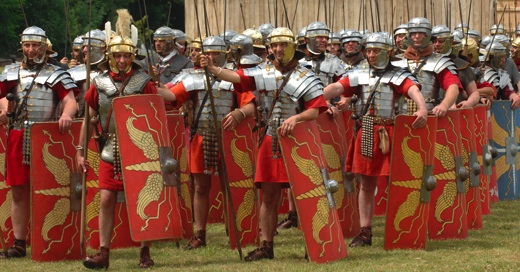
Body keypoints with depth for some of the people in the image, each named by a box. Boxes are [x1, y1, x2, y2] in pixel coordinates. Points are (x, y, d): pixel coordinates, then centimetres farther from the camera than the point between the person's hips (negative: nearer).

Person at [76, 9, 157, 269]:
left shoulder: (144, 83, -5)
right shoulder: (99, 84, 2)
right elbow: (89, 119, 9)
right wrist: (80, 151, 5)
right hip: (110, 151, 2)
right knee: (106, 200, -2)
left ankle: (145, 252, 10)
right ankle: (103, 253, 1)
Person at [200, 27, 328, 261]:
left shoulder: (306, 77, -4)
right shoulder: (263, 73, 5)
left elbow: (316, 110, -10)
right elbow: (237, 77, -10)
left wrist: (296, 118, -28)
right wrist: (212, 69, -26)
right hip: (270, 142, 3)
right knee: (269, 196, 5)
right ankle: (266, 246, 11)